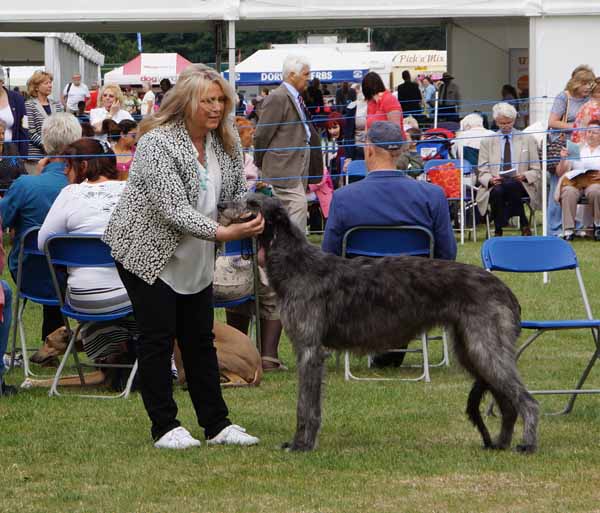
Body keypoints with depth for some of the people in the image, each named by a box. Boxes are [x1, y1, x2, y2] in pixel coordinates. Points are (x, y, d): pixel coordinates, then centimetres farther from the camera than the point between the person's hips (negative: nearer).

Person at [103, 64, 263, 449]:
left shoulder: (226, 143, 0)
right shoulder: (158, 143, -22)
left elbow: (237, 192, 6)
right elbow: (173, 207, -28)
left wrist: (251, 218, -16)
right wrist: (221, 232, -36)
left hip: (196, 259, 7)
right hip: (148, 251, -7)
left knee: (200, 339, 8)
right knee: (157, 338, -4)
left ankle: (217, 424, 11)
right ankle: (165, 427, 1)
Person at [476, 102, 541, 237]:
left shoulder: (528, 140, 15)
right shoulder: (487, 142, 15)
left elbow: (536, 171, 11)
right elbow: (482, 173, 9)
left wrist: (524, 176, -12)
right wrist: (490, 179, -15)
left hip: (520, 185, 0)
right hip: (495, 185, 0)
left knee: (510, 184, -37)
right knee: (497, 191, -37)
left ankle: (523, 223, -21)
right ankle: (498, 230, -21)